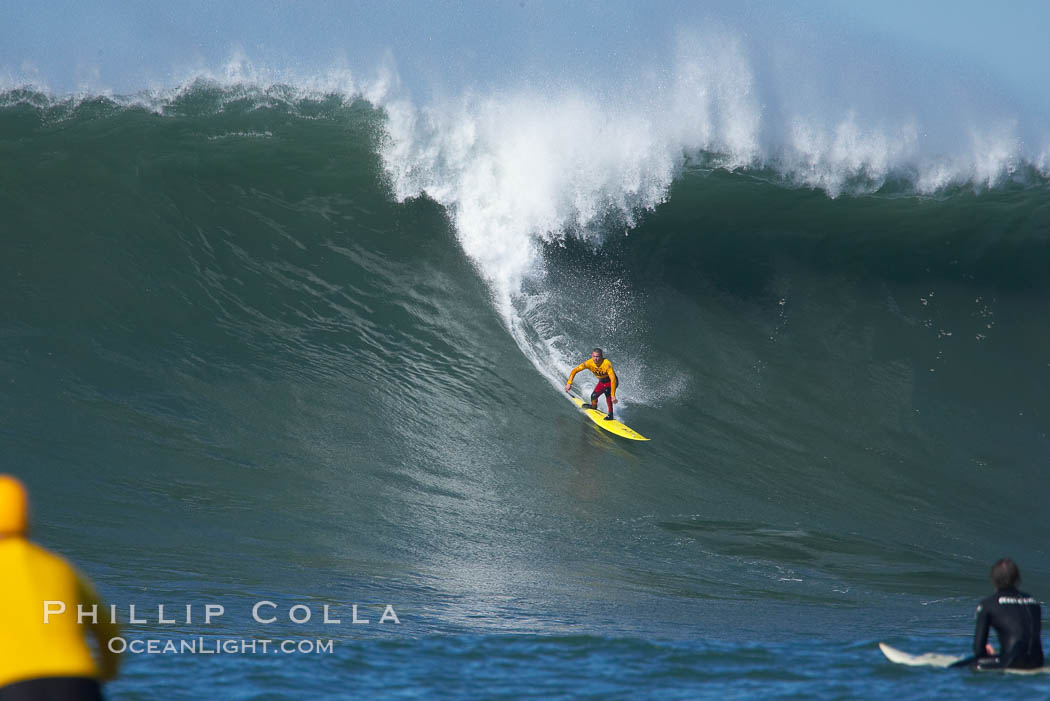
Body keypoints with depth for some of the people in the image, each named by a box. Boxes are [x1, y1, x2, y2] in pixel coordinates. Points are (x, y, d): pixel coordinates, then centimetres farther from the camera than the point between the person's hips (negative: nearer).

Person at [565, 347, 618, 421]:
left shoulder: (606, 364, -36)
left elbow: (613, 380, -40)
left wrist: (613, 395, -46)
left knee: (607, 391, -34)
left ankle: (610, 414, -26)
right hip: (601, 382, 5)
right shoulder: (589, 363, -22)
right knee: (594, 396, -12)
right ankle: (593, 407, 25)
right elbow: (575, 370, -13)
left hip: (611, 381, -5)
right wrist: (569, 383, -23)